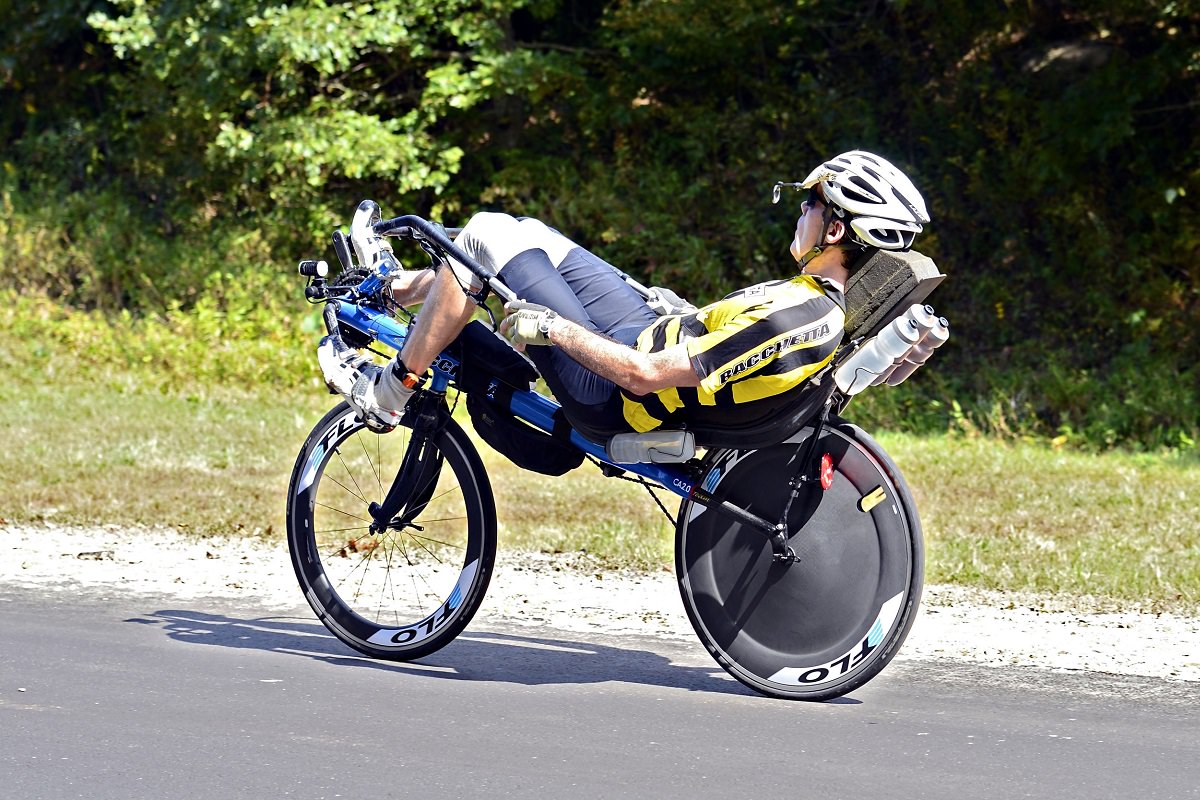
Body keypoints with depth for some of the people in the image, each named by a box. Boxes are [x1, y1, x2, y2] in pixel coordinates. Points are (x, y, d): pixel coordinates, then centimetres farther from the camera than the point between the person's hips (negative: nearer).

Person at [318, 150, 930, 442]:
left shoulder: (795, 316, -33)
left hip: (610, 397, -9)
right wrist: (690, 318, 25)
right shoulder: (842, 300, -7)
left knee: (485, 237, -3)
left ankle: (388, 392, 11)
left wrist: (548, 326, -21)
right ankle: (396, 289, 39)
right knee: (521, 231, 17)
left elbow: (642, 374, -31)